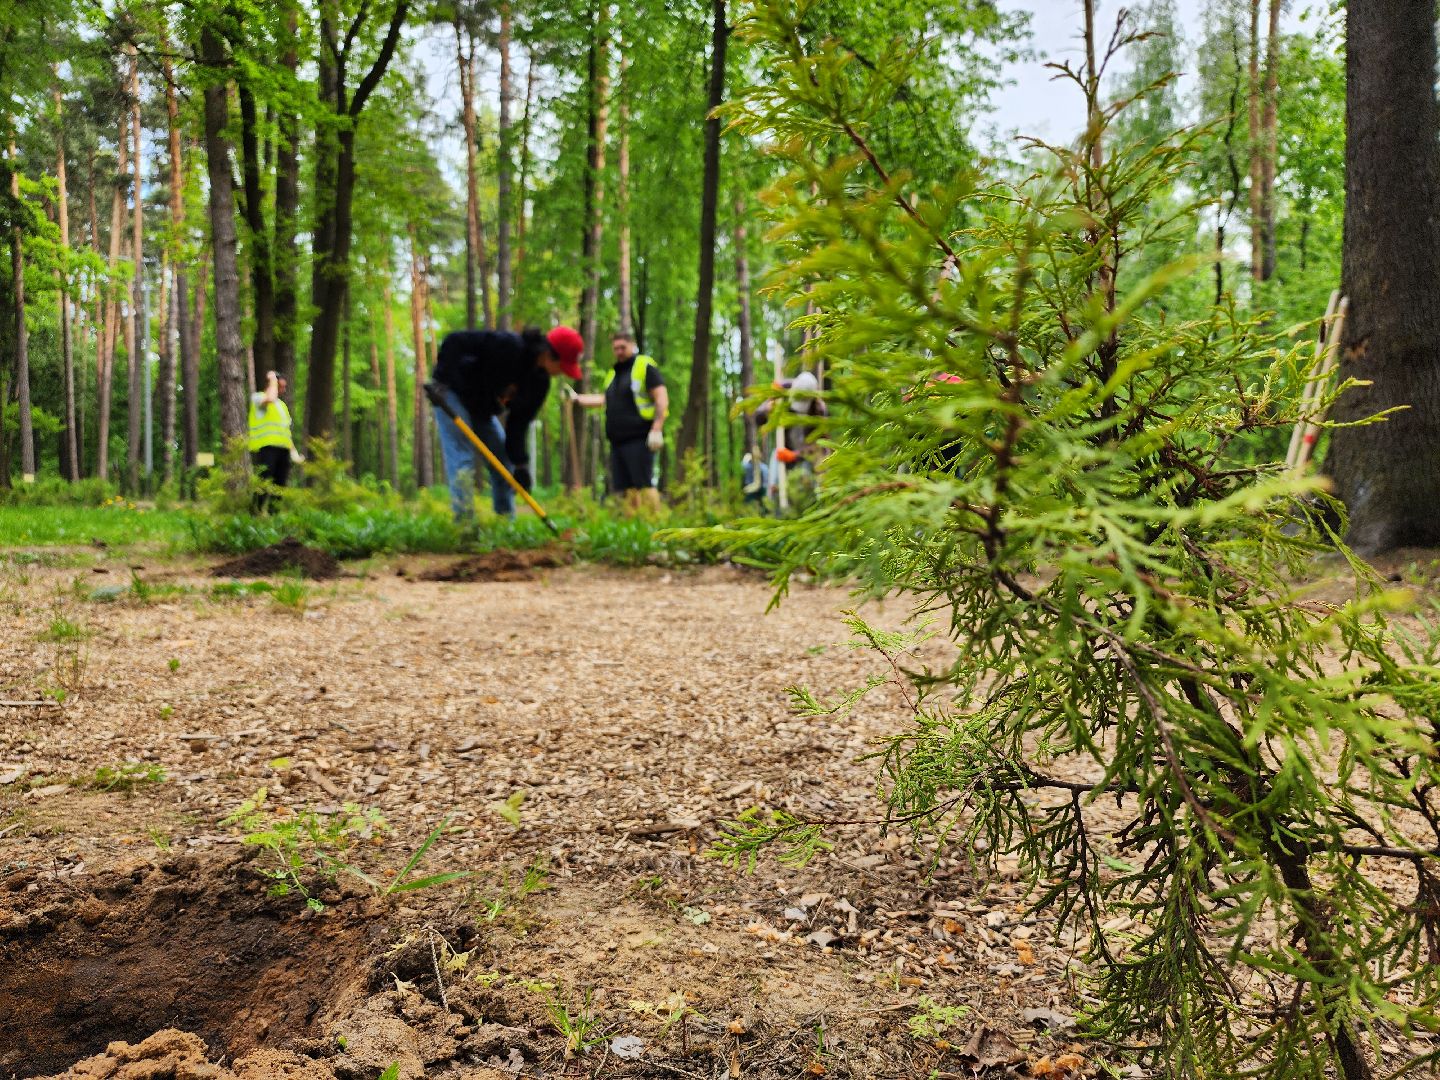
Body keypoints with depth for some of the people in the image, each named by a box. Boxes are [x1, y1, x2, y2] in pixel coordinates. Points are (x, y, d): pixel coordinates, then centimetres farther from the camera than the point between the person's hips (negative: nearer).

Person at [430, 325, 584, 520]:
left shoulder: (540, 381, -7)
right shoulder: (508, 346, -31)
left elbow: (520, 421, -5)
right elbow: (454, 342, -28)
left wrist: (520, 463, -13)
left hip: (483, 408, 8)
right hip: (452, 393, -8)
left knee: (503, 461, 6)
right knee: (462, 455, -19)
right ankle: (464, 520, -20)